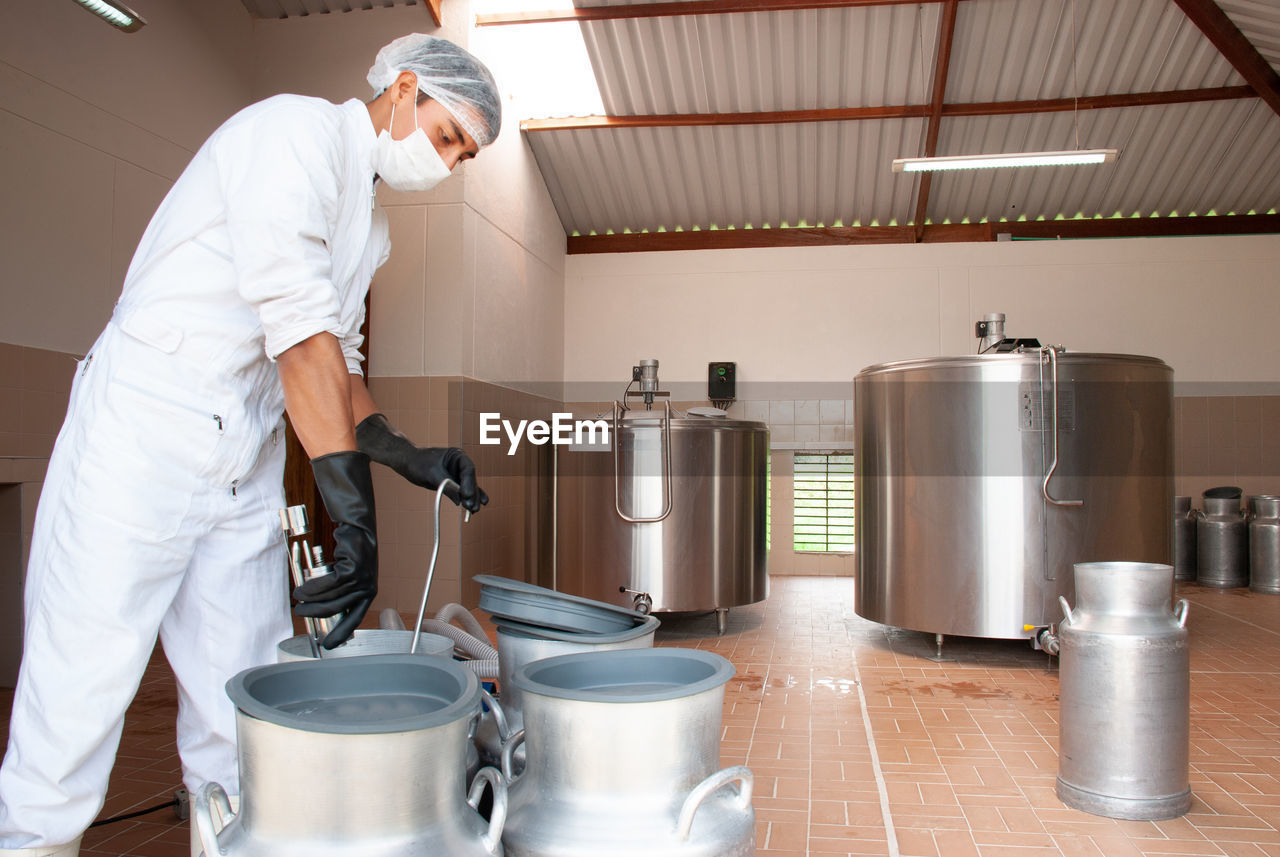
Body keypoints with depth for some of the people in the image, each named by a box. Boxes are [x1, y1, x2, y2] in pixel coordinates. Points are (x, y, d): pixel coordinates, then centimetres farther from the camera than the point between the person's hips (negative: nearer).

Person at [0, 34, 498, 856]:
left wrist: (408, 455, 3)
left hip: (248, 468, 8)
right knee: (80, 693, -3)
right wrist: (355, 510, -27)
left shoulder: (373, 225, 17)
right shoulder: (297, 129, -10)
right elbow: (300, 329, -22)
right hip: (143, 440, -8)